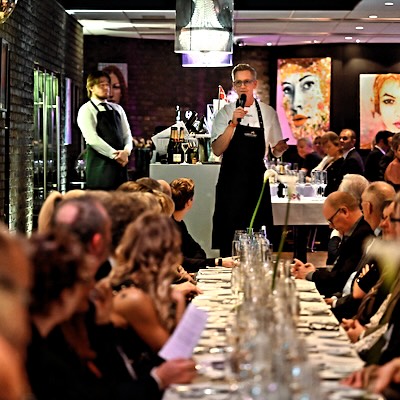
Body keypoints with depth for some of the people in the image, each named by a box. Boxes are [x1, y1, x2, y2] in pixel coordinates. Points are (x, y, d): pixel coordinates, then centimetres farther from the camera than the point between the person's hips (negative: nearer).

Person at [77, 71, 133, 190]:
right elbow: (92, 138, -13)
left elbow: (127, 134, 16)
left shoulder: (117, 109, 19)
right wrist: (114, 154, -15)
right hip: (100, 165, -6)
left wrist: (126, 151, -6)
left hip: (120, 163, 6)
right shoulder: (86, 110, -1)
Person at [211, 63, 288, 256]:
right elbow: (217, 150, -10)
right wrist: (233, 124, -20)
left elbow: (276, 150, 15)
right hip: (230, 180, -2)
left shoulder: (268, 113, 7)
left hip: (256, 180, 2)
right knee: (229, 233, -1)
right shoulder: (225, 113, 1)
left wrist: (282, 147, -9)